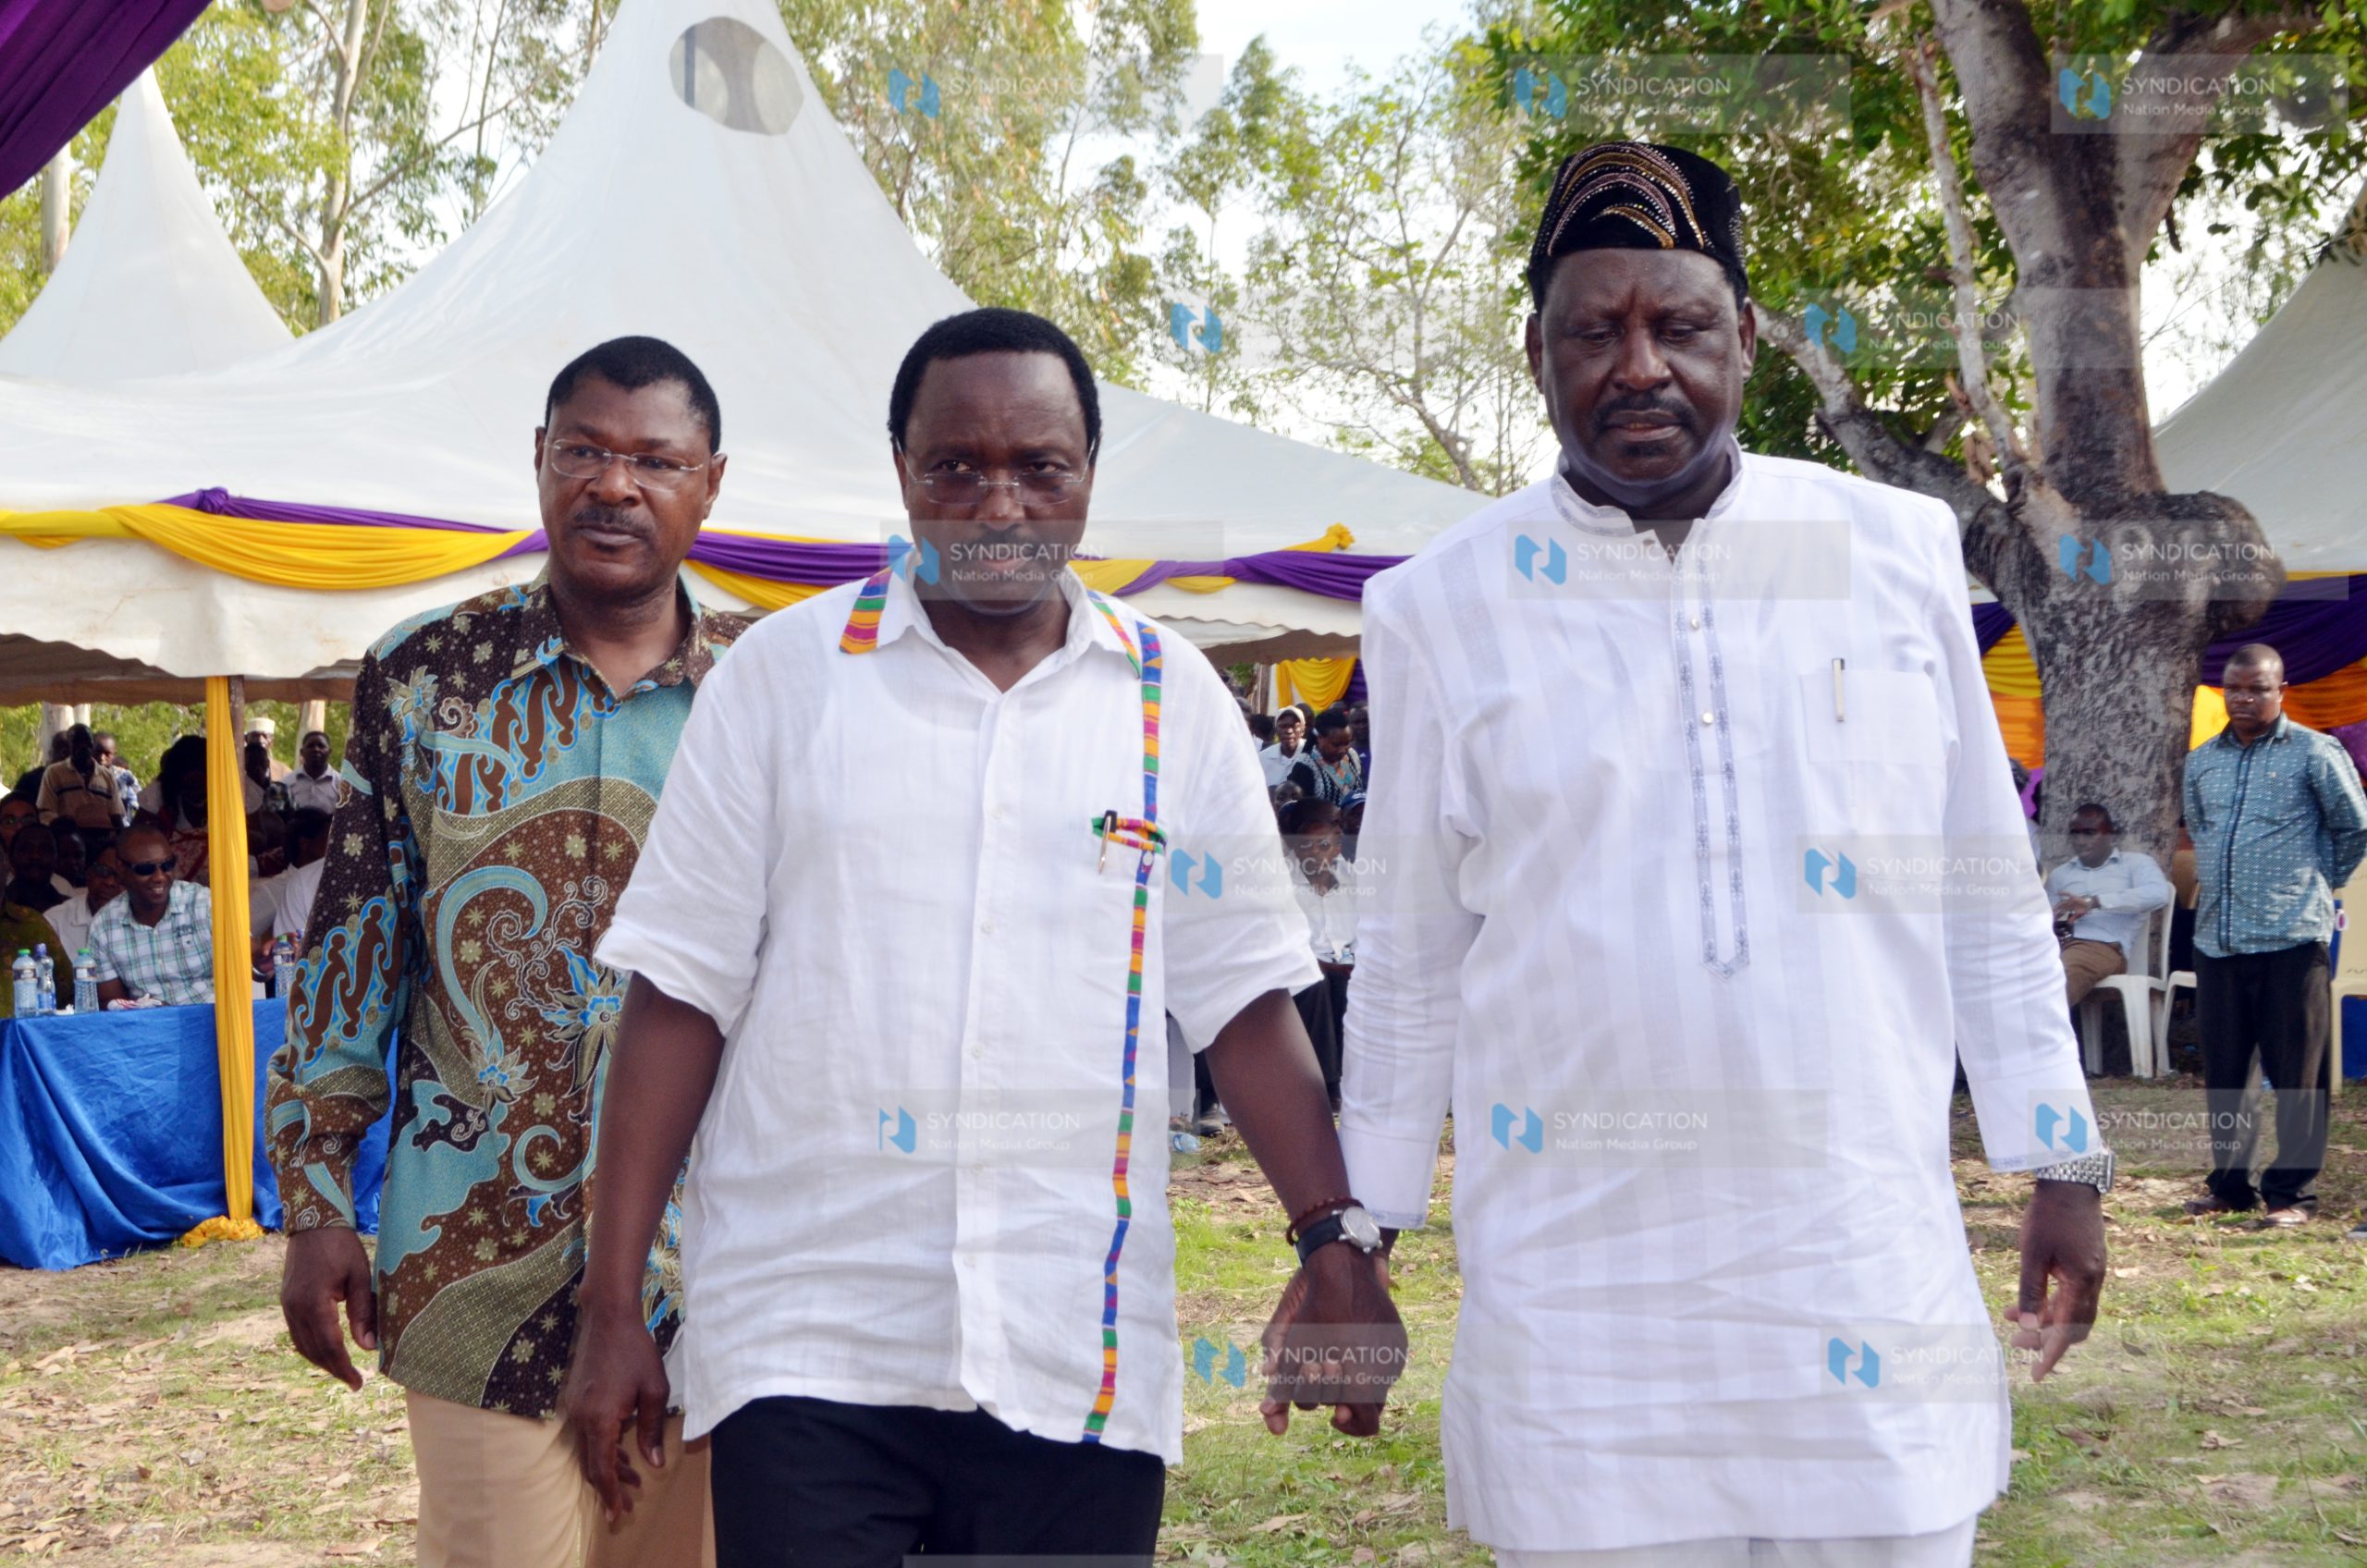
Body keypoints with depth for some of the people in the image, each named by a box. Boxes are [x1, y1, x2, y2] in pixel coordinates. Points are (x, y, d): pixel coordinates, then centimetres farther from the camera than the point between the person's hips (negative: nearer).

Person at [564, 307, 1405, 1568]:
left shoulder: (1171, 697, 7)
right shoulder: (785, 672, 3)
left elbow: (1243, 1000, 8)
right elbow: (681, 994, 3)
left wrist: (1334, 1237, -4)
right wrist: (611, 1305, 0)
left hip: (1081, 1362, 1)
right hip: (805, 1345, -1)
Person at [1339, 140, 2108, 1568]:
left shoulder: (1900, 553, 5)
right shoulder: (1448, 606, 2)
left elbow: (1986, 899, 10)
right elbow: (1409, 960, 8)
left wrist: (2061, 1167, 10)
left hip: (1869, 1277, 1)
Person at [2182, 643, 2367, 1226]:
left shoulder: (2315, 753, -3)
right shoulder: (2201, 762, 12)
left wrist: (2318, 884, 12)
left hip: (2292, 939, -5)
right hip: (2217, 939, 5)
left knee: (2298, 1074, 0)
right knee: (2223, 1072, 9)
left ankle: (2292, 1191, 8)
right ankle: (2229, 1184, 20)